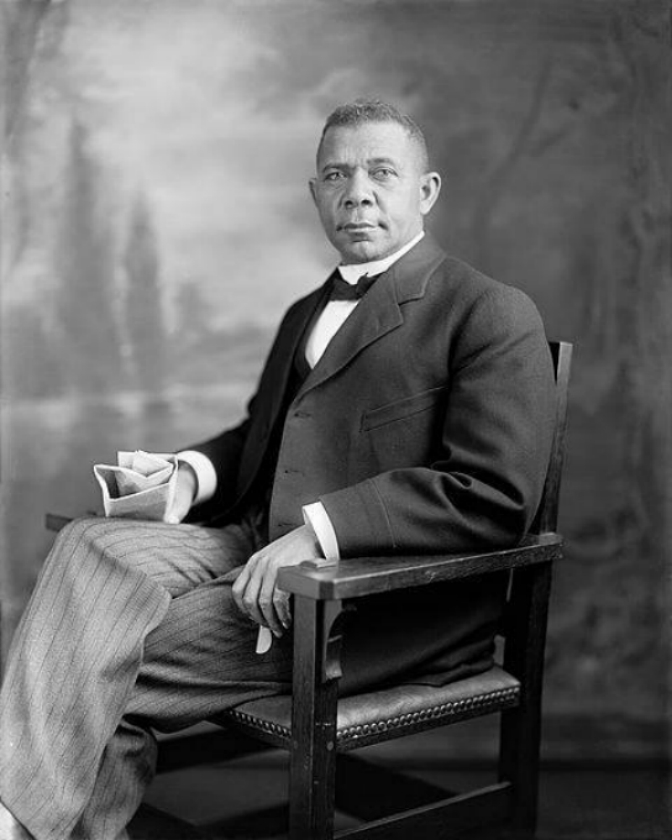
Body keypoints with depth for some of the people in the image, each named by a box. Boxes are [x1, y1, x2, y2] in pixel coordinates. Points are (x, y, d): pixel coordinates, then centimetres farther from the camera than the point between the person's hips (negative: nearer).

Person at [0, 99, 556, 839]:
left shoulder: (493, 316, -3)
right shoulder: (307, 313, 24)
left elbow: (493, 496, -15)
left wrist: (319, 529, -22)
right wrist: (191, 474, 8)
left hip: (386, 591, -7)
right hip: (261, 550, 7)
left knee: (116, 662, -22)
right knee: (91, 546, -20)